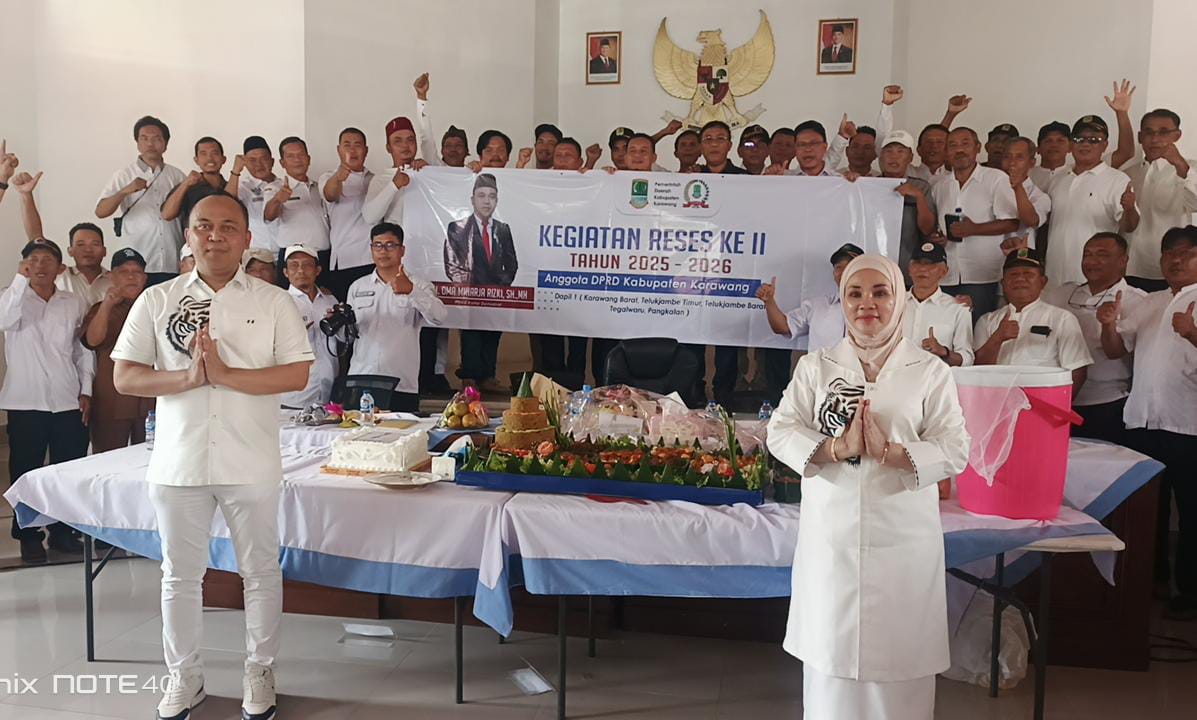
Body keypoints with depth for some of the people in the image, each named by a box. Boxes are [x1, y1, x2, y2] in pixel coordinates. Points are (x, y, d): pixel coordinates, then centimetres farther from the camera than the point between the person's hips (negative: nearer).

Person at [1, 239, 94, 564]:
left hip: (68, 402, 1)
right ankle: (28, 536, 14)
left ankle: (62, 531, 20)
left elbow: (84, 349, 9)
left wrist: (86, 390, 4)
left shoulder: (75, 303, 7)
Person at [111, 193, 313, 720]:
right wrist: (186, 378, -16)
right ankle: (184, 677, 31)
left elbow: (298, 375, -8)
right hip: (178, 462, 2)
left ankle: (259, 673, 28)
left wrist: (225, 374, -18)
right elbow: (123, 377, 1)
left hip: (251, 465, -1)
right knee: (180, 576, 13)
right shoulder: (156, 301, 4)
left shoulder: (274, 303, 0)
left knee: (261, 573, 10)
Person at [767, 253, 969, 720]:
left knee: (896, 655, 6)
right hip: (830, 538, 1)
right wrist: (838, 448, -18)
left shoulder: (930, 371, 3)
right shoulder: (815, 367, 6)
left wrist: (889, 452, -19)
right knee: (829, 654, 8)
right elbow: (780, 433, -1)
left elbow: (954, 451, -3)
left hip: (903, 541, -1)